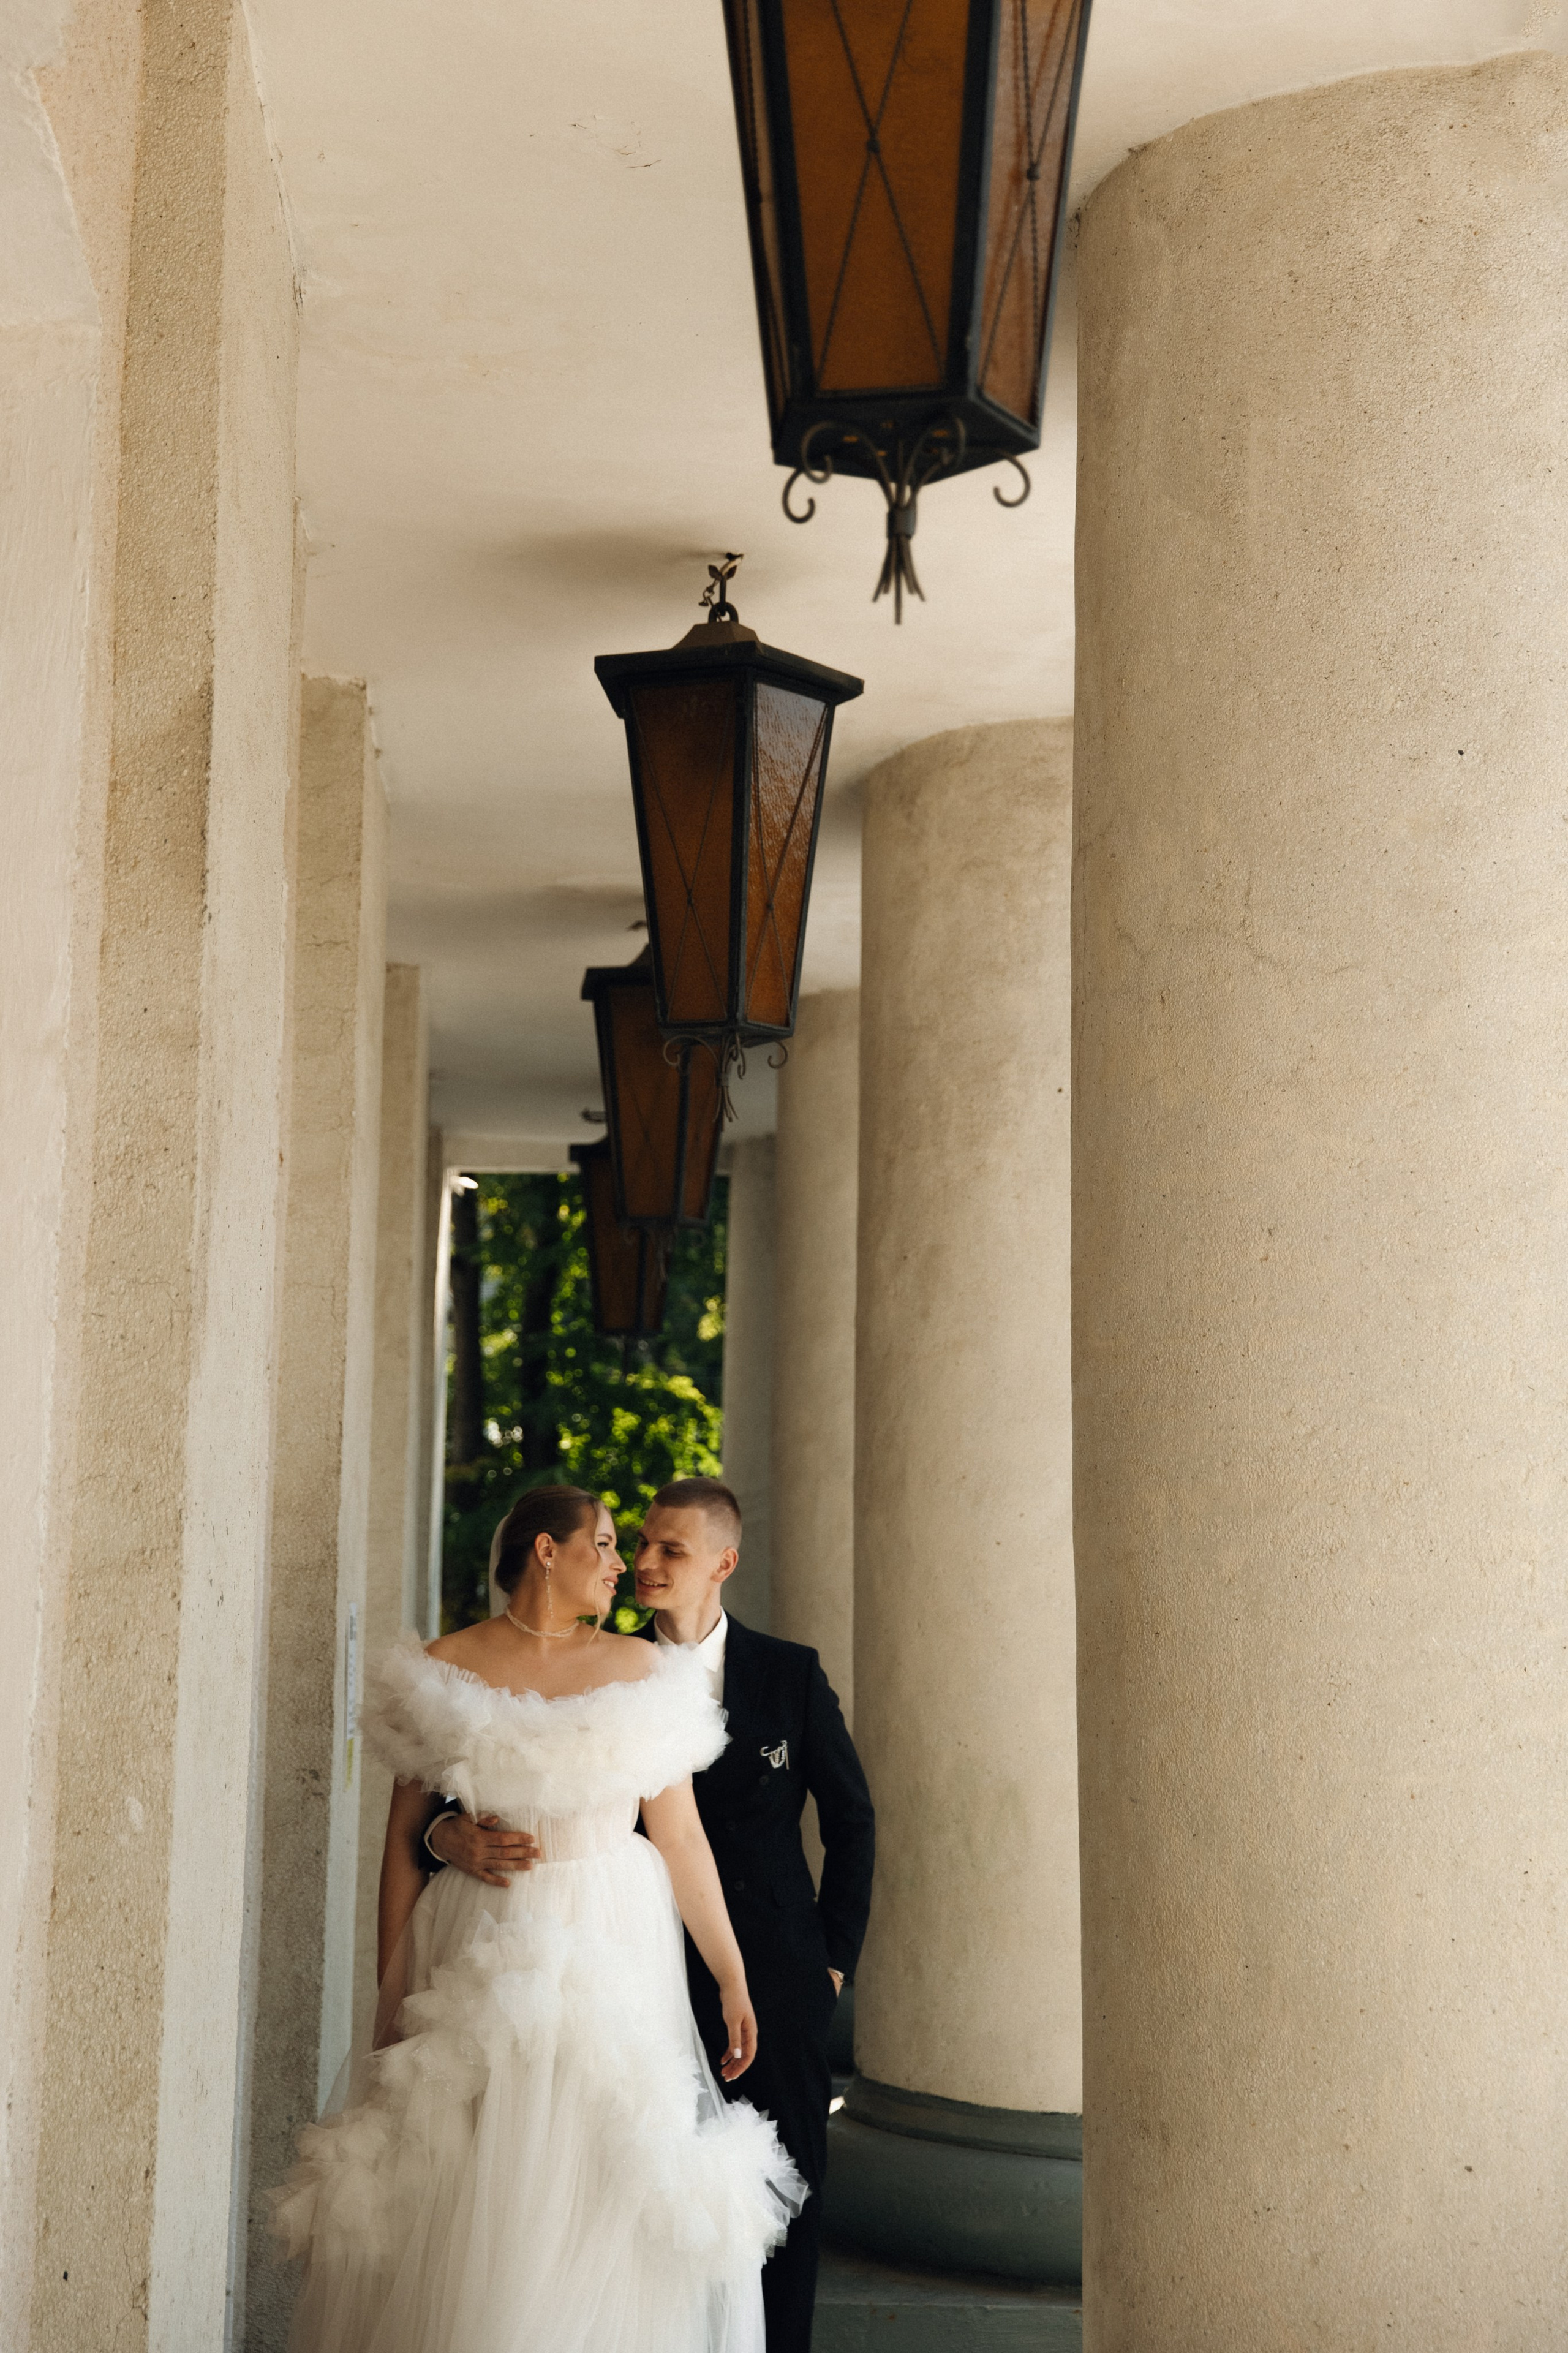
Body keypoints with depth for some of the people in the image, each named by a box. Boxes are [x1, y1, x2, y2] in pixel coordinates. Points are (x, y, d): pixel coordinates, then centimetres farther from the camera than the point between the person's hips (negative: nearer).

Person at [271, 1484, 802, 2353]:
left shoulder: (641, 1671, 6)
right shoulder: (445, 1672, 2)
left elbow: (681, 1835, 5)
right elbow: (405, 1836, 3)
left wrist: (732, 1976, 3)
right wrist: (390, 1990, 1)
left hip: (613, 1955, 1)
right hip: (480, 1956, -1)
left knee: (604, 2207, 1)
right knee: (460, 2221, 1)